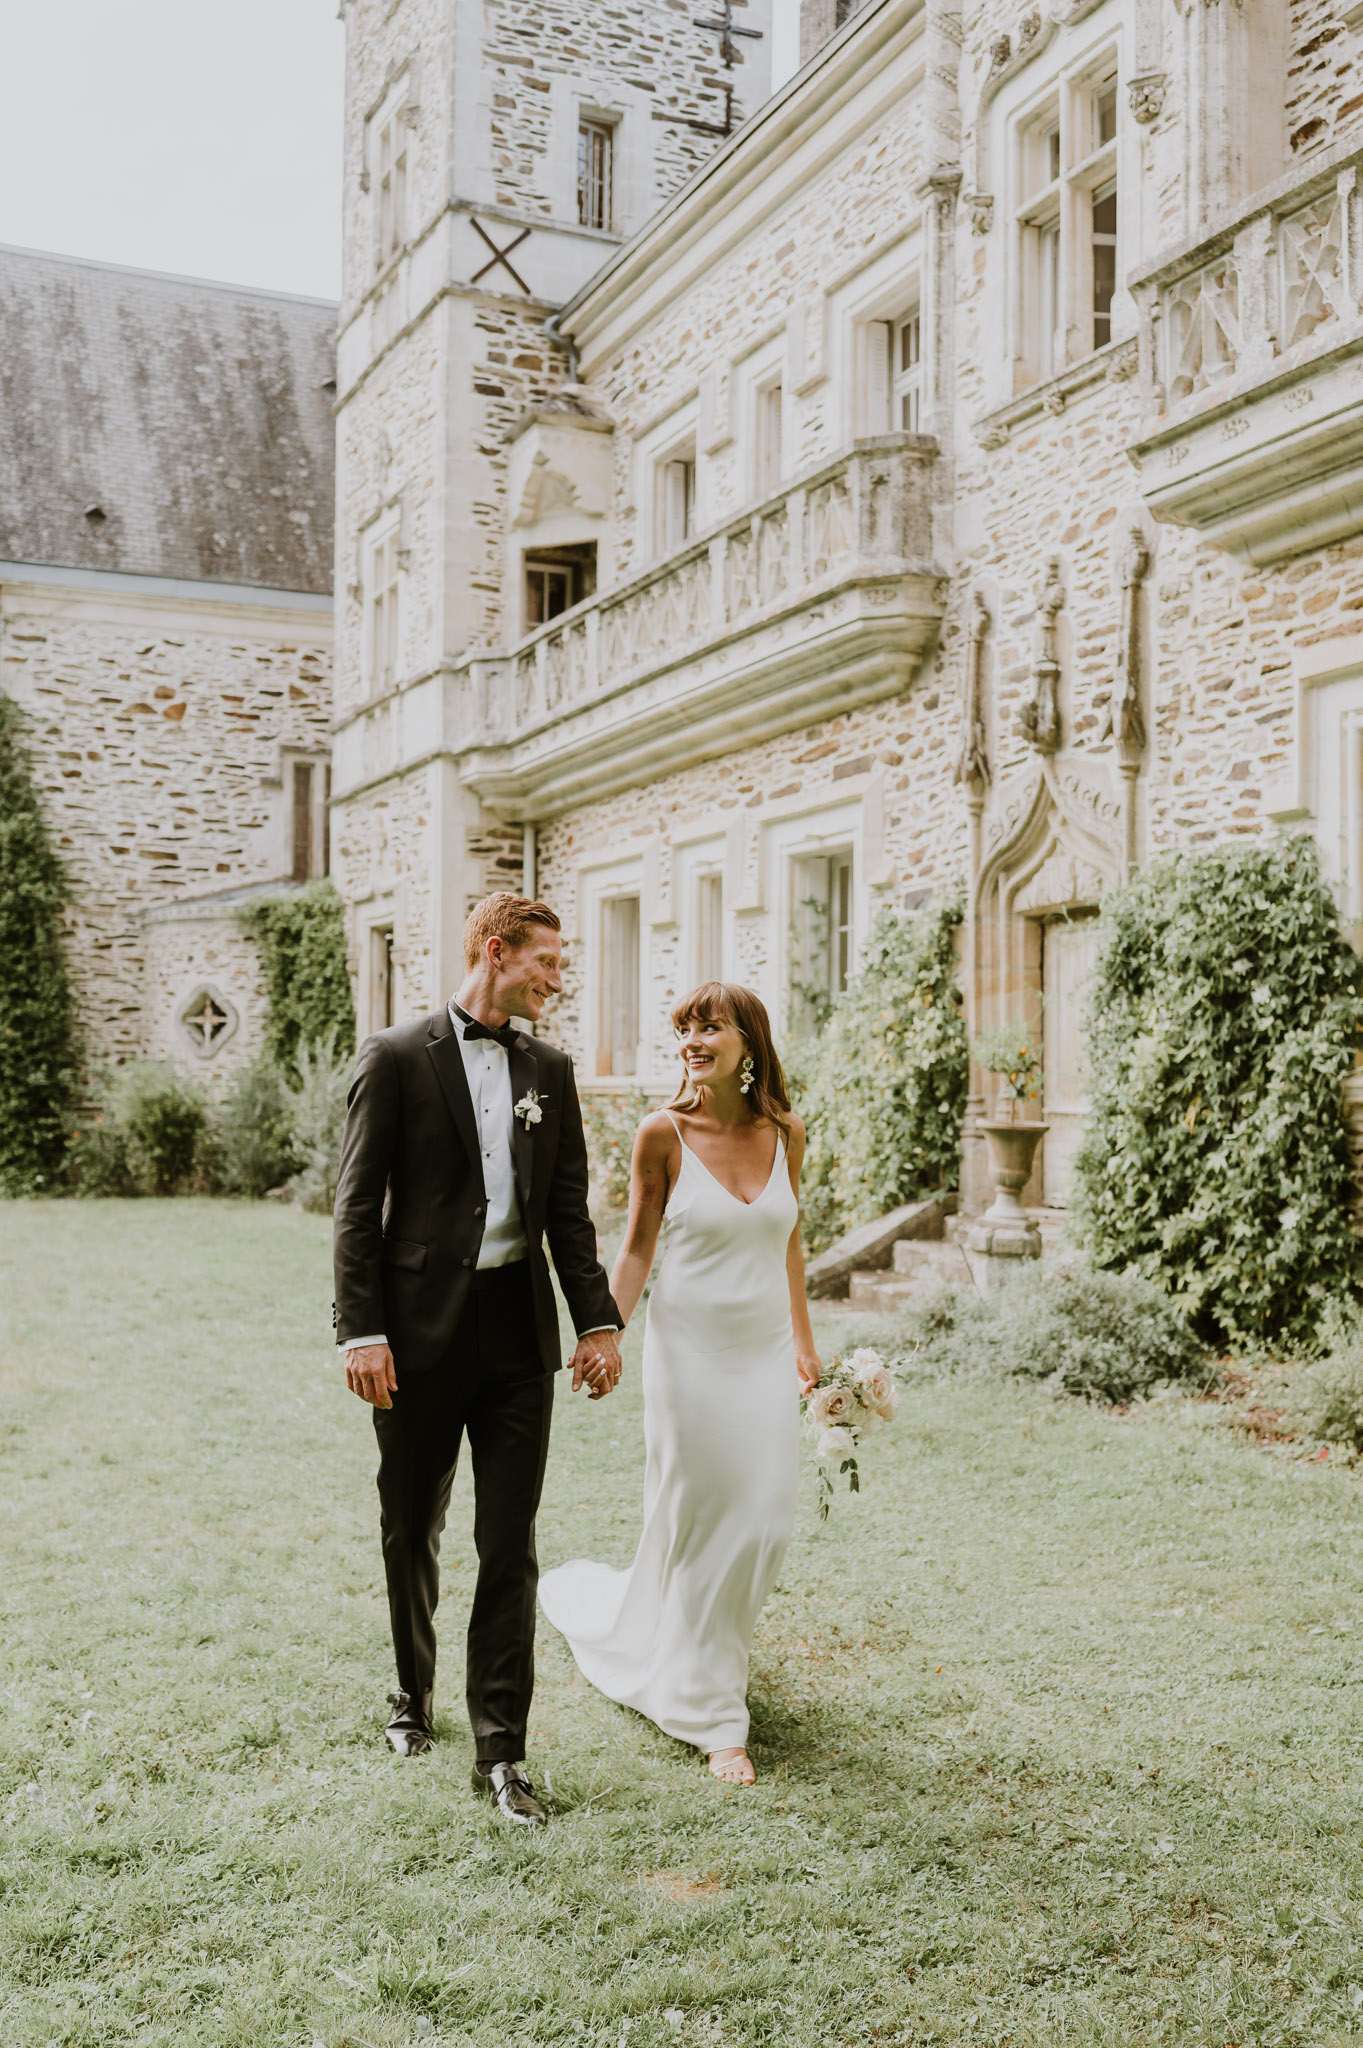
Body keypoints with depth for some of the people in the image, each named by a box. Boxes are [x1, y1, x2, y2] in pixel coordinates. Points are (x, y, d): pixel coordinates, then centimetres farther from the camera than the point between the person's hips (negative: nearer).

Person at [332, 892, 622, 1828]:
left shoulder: (549, 1069, 8)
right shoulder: (397, 1058, -5)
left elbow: (569, 1208, 10)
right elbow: (359, 1205, -7)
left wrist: (599, 1322, 3)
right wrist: (362, 1332, -13)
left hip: (519, 1329, 3)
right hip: (422, 1330, -3)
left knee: (511, 1547, 2)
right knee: (413, 1533, 14)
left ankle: (502, 1751, 10)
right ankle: (414, 1695, 38)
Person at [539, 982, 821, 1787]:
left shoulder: (785, 1131, 1)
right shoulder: (664, 1134, -9)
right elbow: (638, 1248, -2)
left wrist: (804, 1341, 15)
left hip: (765, 1352, 4)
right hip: (691, 1349, -4)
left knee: (765, 1524, 7)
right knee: (700, 1522, 3)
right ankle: (713, 1716, 18)